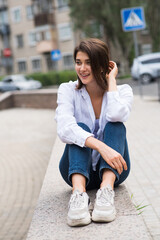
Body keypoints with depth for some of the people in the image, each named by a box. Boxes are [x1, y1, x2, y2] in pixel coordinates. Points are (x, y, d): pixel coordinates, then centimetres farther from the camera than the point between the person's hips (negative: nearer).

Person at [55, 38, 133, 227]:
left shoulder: (123, 90, -3)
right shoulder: (68, 90, -5)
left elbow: (116, 115, -28)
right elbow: (64, 129, -25)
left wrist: (111, 79, -14)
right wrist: (101, 146, -39)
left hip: (111, 169, 1)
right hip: (77, 169, 0)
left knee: (115, 125, -25)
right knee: (80, 127, -27)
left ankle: (106, 190, -46)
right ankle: (78, 193, -50)